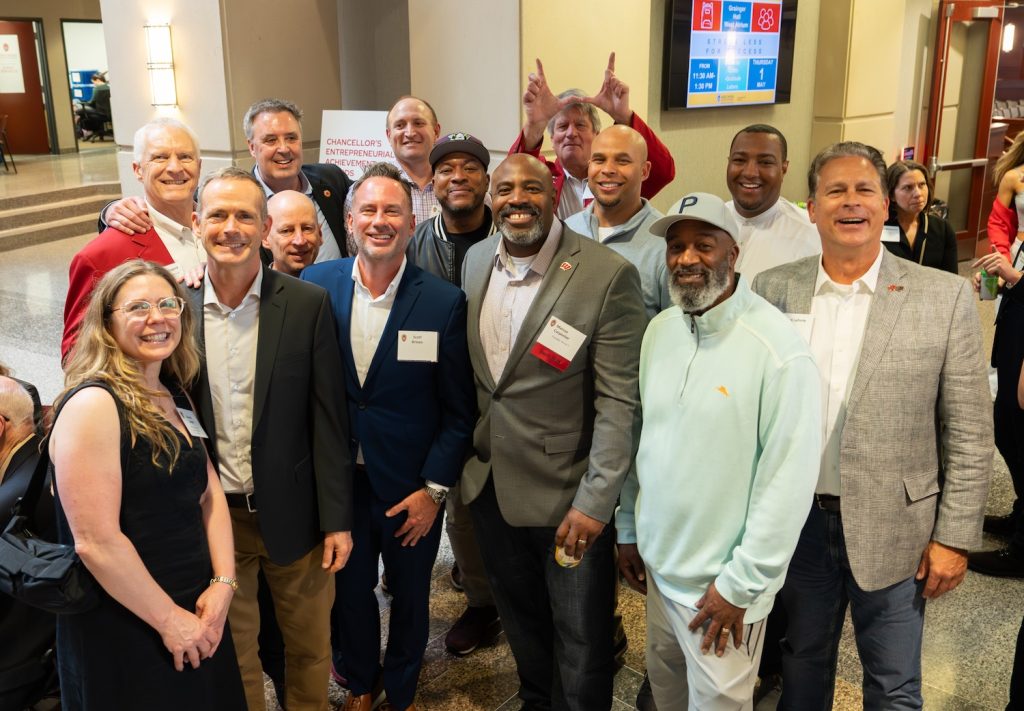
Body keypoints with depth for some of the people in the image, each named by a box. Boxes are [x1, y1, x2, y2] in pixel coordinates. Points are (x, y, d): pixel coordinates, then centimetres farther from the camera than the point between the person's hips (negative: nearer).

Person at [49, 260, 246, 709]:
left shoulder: (174, 397, 7)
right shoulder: (93, 404, -18)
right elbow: (96, 541, -22)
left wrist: (222, 584, -5)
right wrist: (169, 619, -16)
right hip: (123, 636, -7)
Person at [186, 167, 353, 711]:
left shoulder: (308, 305, -10)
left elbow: (328, 418, -7)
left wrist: (336, 519, -8)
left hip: (293, 513, -1)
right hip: (212, 516, 1)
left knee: (309, 647, 17)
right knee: (232, 652, 19)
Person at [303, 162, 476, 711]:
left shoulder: (444, 303, -12)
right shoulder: (315, 285, -7)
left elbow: (459, 411, -7)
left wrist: (434, 488, -9)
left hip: (412, 488, -1)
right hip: (338, 477, 2)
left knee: (410, 596, 17)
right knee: (349, 589, 19)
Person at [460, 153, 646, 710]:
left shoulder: (608, 276, -17)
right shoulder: (476, 260, 1)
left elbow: (619, 402, -17)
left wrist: (595, 502, -20)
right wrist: (467, 453, 12)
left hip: (568, 494, -5)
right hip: (490, 485, 5)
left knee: (581, 643, 11)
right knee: (520, 621, 23)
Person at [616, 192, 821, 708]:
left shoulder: (777, 347, -20)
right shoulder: (659, 329, 0)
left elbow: (789, 479, -19)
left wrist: (740, 584, -16)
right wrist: (628, 529, 10)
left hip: (723, 583, -5)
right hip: (657, 561, 6)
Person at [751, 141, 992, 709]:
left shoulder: (944, 297, -8)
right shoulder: (773, 289, -2)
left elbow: (969, 433, -6)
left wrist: (954, 537, -7)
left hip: (892, 529, -2)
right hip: (797, 519, 2)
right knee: (803, 665, 22)